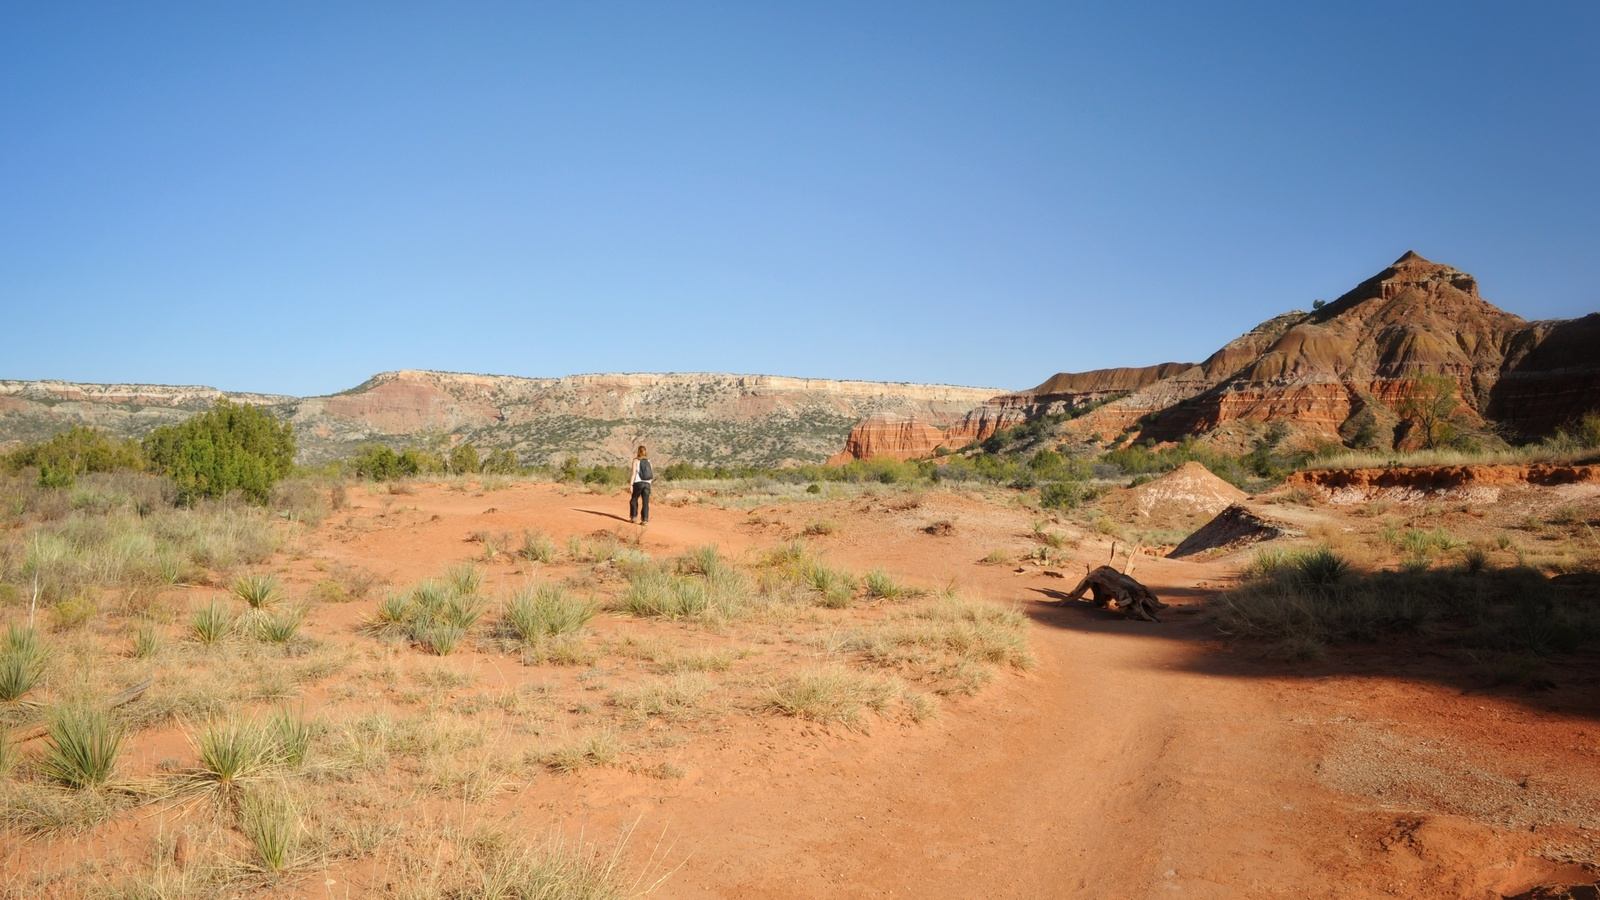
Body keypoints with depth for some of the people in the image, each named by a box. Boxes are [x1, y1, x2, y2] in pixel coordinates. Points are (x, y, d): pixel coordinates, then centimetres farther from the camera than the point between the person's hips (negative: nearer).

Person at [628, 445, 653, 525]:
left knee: (634, 500, 14)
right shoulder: (648, 461, 11)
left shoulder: (636, 461, 0)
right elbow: (652, 475, 11)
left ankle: (634, 517, 10)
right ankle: (645, 520, -4)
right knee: (645, 502, 2)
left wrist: (631, 484, -9)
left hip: (638, 483, -3)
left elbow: (633, 473, -9)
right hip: (647, 484, 3)